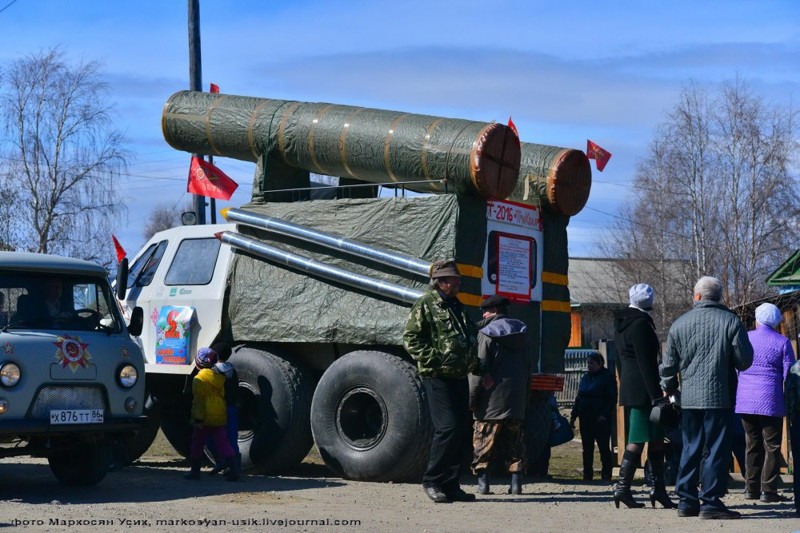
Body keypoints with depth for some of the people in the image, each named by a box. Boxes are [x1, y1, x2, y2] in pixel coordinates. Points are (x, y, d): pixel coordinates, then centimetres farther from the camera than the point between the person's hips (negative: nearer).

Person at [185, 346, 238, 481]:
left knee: (197, 444, 7)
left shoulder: (199, 379, -11)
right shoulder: (219, 377, 9)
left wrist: (198, 418, -16)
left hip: (205, 419, -6)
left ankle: (195, 470, 12)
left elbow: (198, 400, -16)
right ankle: (233, 469, -7)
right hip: (220, 417, 6)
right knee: (221, 443, 6)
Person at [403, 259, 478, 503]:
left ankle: (450, 485, 12)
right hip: (437, 377, -8)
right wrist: (434, 359, -17)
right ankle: (432, 481, -3)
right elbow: (411, 339, -9)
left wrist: (472, 362, 16)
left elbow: (471, 336, 32)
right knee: (448, 427, -14)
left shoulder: (457, 307, 21)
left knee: (461, 430, 6)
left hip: (459, 377, 8)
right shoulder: (426, 304, -3)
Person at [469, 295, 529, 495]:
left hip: (491, 400, -5)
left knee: (484, 441, 1)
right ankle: (516, 482, 3)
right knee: (515, 442, 8)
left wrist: (471, 399, -8)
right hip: (516, 401, 5)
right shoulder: (521, 334, 12)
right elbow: (527, 368, 16)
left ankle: (483, 482, -3)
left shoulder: (486, 334, -8)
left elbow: (479, 370, -12)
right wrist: (524, 398, 20)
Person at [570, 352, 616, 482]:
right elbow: (579, 398, 18)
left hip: (601, 419, -7)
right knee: (587, 448, 8)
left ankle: (606, 475, 2)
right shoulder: (585, 378, 15)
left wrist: (604, 415, -19)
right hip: (585, 418, 7)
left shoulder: (607, 377, -4)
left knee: (604, 447, -2)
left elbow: (612, 399, -9)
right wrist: (574, 415, 10)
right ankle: (587, 475, 12)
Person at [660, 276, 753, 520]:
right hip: (719, 396, -3)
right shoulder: (730, 321, -6)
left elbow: (669, 364, 10)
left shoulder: (679, 324, 4)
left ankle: (687, 500, 14)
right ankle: (711, 502, -4)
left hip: (689, 397, 4)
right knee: (717, 449, 0)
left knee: (690, 448, 12)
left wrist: (668, 387, 28)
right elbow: (745, 361, -4)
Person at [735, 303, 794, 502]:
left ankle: (751, 488, 12)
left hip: (745, 399, 3)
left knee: (753, 444, 12)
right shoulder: (782, 342, -2)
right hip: (770, 400, -3)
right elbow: (789, 375, -3)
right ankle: (768, 490, -3)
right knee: (772, 446, 1)